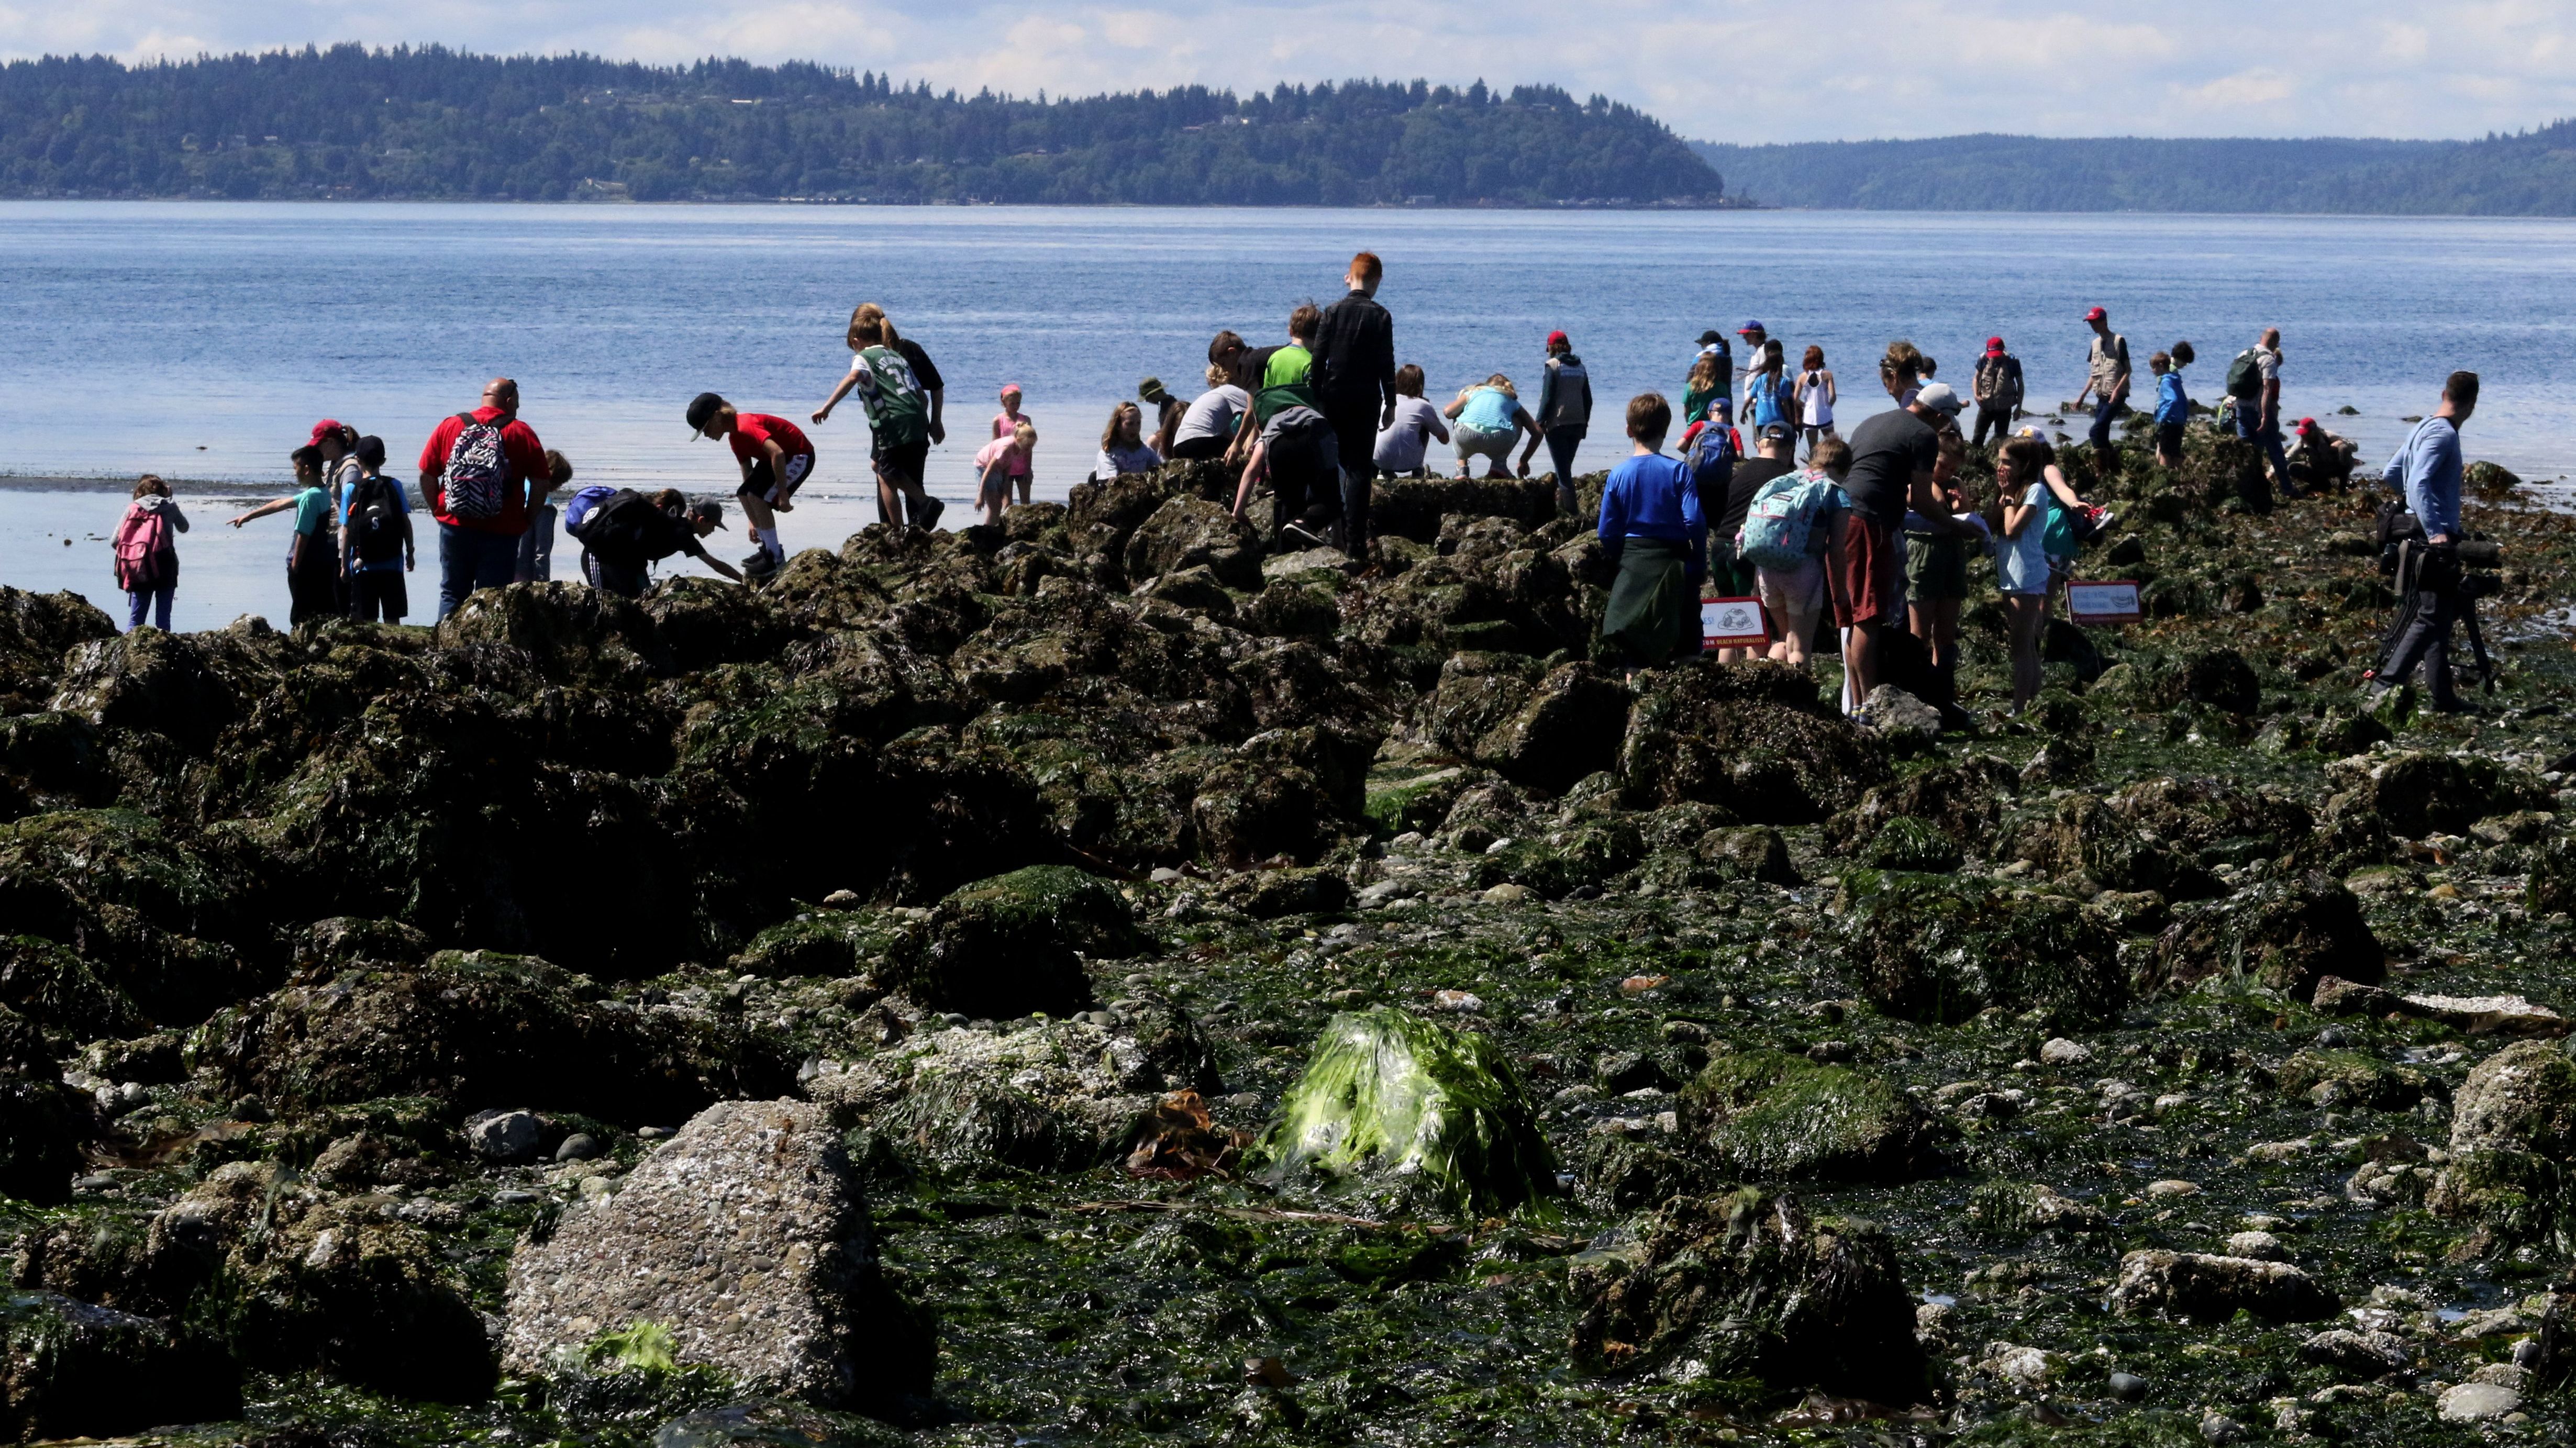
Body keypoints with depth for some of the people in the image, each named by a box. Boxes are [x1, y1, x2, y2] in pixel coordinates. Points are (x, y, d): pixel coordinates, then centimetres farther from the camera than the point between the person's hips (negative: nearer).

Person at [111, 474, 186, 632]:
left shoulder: (132, 508, 6)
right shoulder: (169, 506, 4)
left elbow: (115, 541, 1)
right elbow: (184, 528, 24)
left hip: (138, 571, 1)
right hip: (164, 570, -1)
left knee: (135, 618, 7)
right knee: (163, 618, 2)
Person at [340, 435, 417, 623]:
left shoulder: (351, 490, -4)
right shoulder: (395, 487, 0)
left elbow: (346, 531, -3)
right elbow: (406, 523, 1)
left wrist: (344, 564, 5)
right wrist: (410, 553, 13)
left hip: (363, 566, -1)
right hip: (392, 565, 1)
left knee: (366, 621, 2)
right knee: (392, 619, 6)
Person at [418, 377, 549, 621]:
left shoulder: (448, 427, 4)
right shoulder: (522, 433, -2)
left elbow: (426, 475, 4)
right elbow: (540, 482, -5)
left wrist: (438, 511, 13)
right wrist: (526, 520, 5)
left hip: (455, 529, 2)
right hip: (502, 534, -2)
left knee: (452, 594, 13)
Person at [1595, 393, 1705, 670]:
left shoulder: (1618, 475, -2)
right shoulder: (1679, 470, -9)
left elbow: (1607, 533, 0)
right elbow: (1694, 521, -15)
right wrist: (1700, 563, -3)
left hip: (1633, 564, 2)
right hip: (1674, 562, -2)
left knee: (1635, 647, 10)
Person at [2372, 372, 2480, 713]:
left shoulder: (2424, 429, 13)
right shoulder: (2444, 435, -15)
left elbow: (2390, 475, 20)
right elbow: (2419, 483, -28)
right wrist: (2436, 531, -36)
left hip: (2429, 541, 10)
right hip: (2438, 542, -10)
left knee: (2440, 617, 13)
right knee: (2431, 618, -11)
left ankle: (2444, 696, 17)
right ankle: (2387, 685, -17)